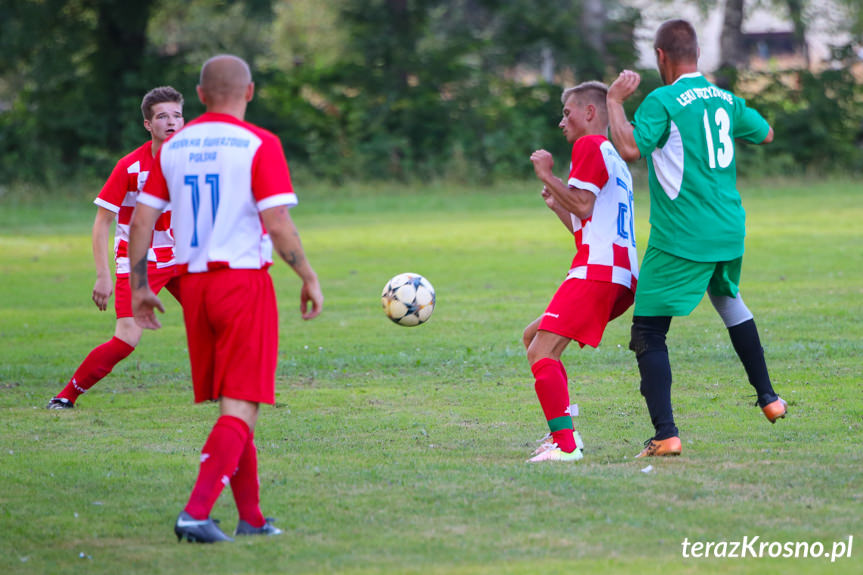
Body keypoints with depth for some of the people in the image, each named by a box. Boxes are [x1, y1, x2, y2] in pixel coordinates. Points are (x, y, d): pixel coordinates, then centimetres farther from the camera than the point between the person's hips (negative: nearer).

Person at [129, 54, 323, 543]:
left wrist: (140, 287, 15)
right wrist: (309, 278, -4)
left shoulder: (174, 147, 8)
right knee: (243, 407, -5)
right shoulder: (259, 145, -8)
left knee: (230, 405, 15)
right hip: (245, 282, -6)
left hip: (193, 283, 6)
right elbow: (277, 223, -15)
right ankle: (197, 512, -19)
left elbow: (142, 220, 7)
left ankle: (251, 517, 18)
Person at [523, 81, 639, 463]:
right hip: (621, 276, 10)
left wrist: (547, 176, -6)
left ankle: (565, 443, -24)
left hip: (597, 269, -10)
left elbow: (583, 205, -14)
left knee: (541, 351, -15)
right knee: (534, 336, 18)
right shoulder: (614, 158, 28)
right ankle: (562, 427, 10)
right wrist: (556, 205, 31)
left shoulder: (590, 145, -1)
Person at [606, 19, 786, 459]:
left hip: (680, 239, -7)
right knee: (728, 299, 34)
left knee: (648, 332, -3)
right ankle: (768, 398, 39)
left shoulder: (662, 101, -12)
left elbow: (630, 147, -23)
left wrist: (615, 100, -10)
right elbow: (765, 133, 24)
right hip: (728, 232, 7)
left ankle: (665, 435, -15)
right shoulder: (724, 99, 9)